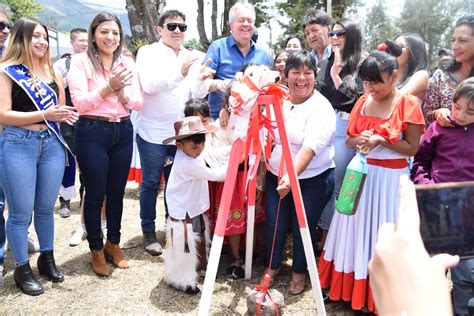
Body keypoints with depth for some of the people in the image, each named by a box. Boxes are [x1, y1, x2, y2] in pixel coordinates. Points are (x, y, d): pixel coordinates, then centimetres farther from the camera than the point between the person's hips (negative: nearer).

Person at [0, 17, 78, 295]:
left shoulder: (52, 72, 12)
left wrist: (64, 114, -2)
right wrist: (44, 114, -19)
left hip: (52, 144, 5)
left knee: (46, 208, 14)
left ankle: (47, 258, 30)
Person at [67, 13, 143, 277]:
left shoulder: (127, 63, 7)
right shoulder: (81, 61, -5)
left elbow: (139, 103, 4)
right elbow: (80, 102, -12)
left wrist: (122, 92, -15)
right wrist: (109, 87, -21)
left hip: (123, 132, 4)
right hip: (92, 134, -4)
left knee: (117, 193, 13)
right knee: (95, 195, 5)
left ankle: (114, 243, 30)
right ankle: (96, 249, 22)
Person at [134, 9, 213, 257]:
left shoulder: (191, 58, 9)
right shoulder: (148, 52, -5)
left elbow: (196, 95, 5)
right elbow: (149, 84, -21)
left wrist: (202, 80, -17)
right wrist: (180, 73, -34)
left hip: (181, 133, 4)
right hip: (153, 132, -4)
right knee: (151, 183, 4)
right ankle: (149, 233, 18)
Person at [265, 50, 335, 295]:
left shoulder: (321, 108, -15)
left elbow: (310, 147, -29)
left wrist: (292, 176, -41)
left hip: (313, 180, -4)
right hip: (276, 176, 4)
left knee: (302, 229, 4)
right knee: (274, 225, 6)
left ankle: (299, 272, 30)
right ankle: (272, 266, 32)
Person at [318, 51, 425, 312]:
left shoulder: (408, 104, -11)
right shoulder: (363, 102, 4)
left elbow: (412, 148, -10)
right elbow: (349, 139, 8)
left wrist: (381, 140, -22)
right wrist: (360, 140, -13)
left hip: (390, 179, -5)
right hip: (361, 174, 5)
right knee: (355, 229, 13)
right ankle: (347, 285, 29)